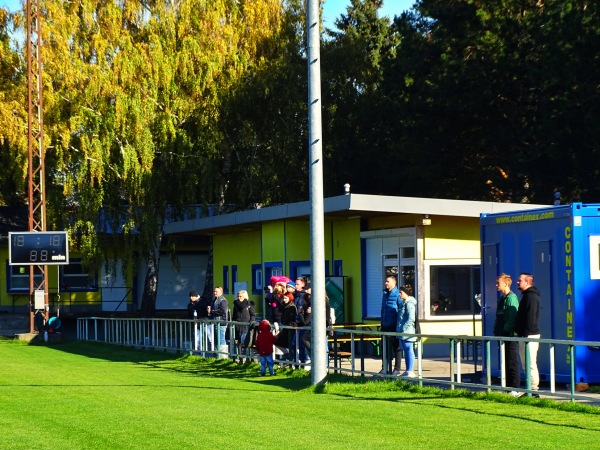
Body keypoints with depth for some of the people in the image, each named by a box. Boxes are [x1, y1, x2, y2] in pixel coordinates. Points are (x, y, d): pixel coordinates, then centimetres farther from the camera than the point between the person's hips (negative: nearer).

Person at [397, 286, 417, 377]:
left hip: (407, 332, -10)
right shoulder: (404, 303, 17)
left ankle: (410, 372, -5)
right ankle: (407, 371, 19)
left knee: (409, 351, -7)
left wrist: (404, 328, -20)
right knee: (406, 351, 13)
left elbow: (411, 318, -20)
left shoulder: (409, 304, -14)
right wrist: (399, 329, 19)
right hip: (402, 332, 10)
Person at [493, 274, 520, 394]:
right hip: (503, 336, 10)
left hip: (510, 335, -10)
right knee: (505, 362, 12)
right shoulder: (502, 298, 18)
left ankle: (515, 389, -5)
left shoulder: (511, 298, -12)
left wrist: (505, 330, -20)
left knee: (512, 363, -6)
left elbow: (512, 318, -19)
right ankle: (508, 387, 17)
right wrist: (496, 330, 13)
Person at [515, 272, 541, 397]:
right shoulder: (527, 295, 19)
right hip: (525, 335, 11)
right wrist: (520, 332, 19)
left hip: (529, 335, -11)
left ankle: (533, 390, -8)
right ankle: (532, 389, 17)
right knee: (526, 365, 13)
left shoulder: (531, 296, -14)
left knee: (530, 364, -9)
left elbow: (530, 317, -20)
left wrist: (526, 333, -22)